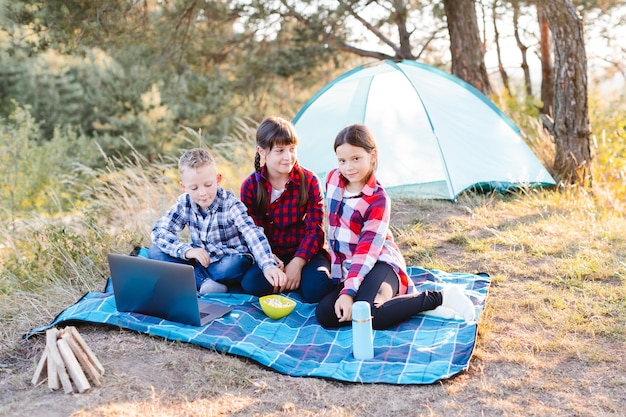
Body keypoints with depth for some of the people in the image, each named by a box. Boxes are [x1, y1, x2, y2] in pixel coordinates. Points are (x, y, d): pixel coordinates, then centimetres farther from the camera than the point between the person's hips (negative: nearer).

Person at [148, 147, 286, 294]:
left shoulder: (230, 204, -19)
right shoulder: (184, 203, -7)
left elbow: (253, 235, -32)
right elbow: (159, 231, -10)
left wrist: (268, 266, -49)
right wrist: (187, 250, -27)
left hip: (231, 261, -5)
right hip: (200, 260, 5)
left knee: (234, 266, -39)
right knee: (155, 252, -13)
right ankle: (204, 281, -23)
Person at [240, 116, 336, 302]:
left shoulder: (309, 181, -6)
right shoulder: (250, 186, -4)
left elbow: (315, 228, -8)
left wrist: (297, 262, -22)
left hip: (303, 252, -1)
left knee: (315, 289, -29)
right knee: (251, 285, -29)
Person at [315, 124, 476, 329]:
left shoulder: (378, 199, -14)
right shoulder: (333, 179, 4)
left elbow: (367, 251, -22)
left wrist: (348, 292, -32)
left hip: (379, 264, -7)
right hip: (347, 270, 7)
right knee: (325, 314, -18)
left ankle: (438, 297, -15)